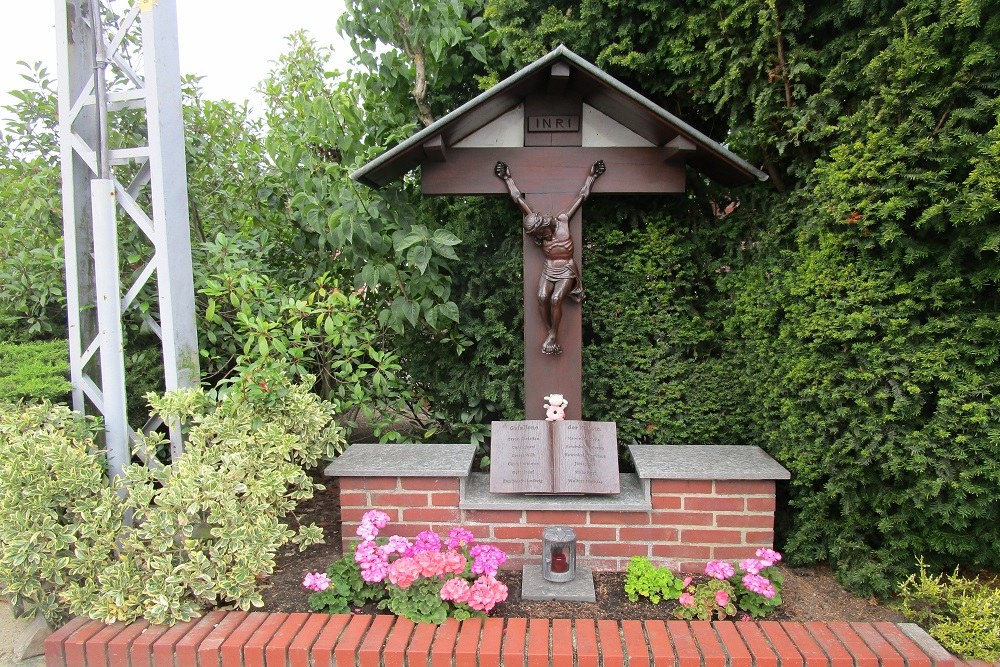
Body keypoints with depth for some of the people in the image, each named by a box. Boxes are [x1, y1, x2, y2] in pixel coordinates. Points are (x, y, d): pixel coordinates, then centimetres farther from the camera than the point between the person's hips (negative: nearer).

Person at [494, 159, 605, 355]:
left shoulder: (562, 219, -2)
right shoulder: (537, 228, 1)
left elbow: (582, 196, 6)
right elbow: (518, 198, 5)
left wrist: (592, 176, 12)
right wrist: (507, 179, 10)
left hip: (566, 270, -2)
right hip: (548, 270, 2)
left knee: (556, 298, -24)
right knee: (542, 297, -23)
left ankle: (554, 335, -15)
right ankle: (549, 332, -14)